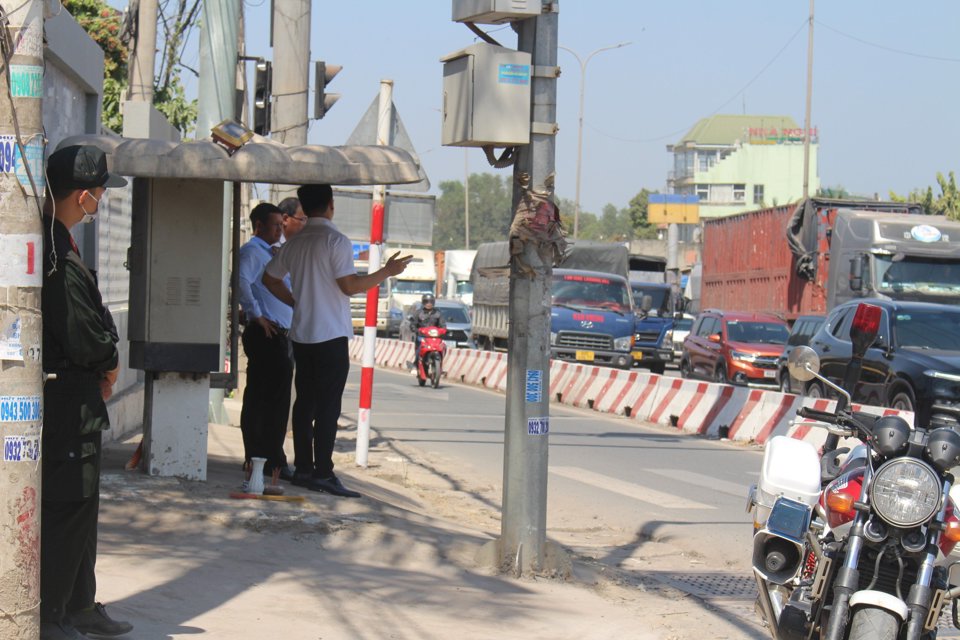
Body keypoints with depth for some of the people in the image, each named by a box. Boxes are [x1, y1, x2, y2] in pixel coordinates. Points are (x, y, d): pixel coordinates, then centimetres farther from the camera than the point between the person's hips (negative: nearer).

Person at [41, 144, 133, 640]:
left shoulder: (54, 243, 9)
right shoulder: (57, 259, -24)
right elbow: (81, 338, -22)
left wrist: (101, 365, 5)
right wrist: (108, 365, -2)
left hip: (75, 396, 11)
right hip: (64, 399, -11)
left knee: (81, 503, 17)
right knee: (64, 505, -3)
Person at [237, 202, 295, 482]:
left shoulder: (271, 254, 23)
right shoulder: (252, 251, -9)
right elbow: (241, 281, -26)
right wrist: (257, 315, -22)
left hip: (279, 336, 10)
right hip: (265, 335, -10)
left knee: (277, 401, 12)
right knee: (262, 401, -9)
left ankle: (272, 459, 18)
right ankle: (260, 460, -8)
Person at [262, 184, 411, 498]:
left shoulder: (294, 243, 10)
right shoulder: (336, 240, -11)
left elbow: (270, 278, 19)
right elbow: (350, 285, -15)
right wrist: (387, 271, -6)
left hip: (302, 335, 7)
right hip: (331, 335, -7)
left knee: (305, 402, 11)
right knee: (328, 406, -6)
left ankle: (303, 469, 13)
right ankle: (323, 473, -8)